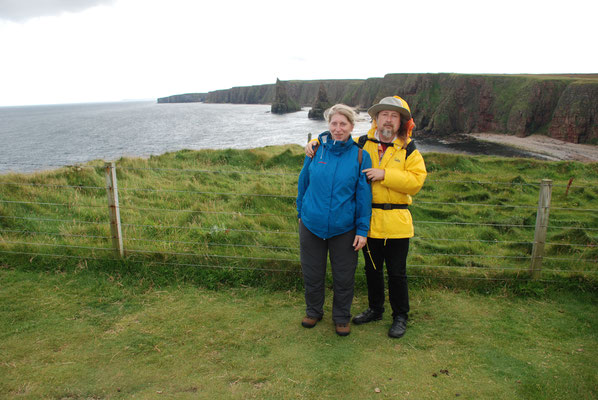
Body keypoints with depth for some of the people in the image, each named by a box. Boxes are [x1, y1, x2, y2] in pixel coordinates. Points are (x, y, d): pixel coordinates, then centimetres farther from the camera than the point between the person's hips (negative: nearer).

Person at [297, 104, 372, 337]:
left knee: (344, 277, 11)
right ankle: (313, 311, 40)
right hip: (311, 224, 2)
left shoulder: (360, 156, -7)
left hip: (344, 228, -1)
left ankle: (342, 317, 34)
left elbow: (364, 195, -4)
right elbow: (303, 182, 10)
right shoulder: (316, 149, -2)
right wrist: (301, 212, 15)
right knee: (312, 273, 16)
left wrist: (362, 230, -5)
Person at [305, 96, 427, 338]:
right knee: (372, 269, 17)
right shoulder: (361, 145, 5)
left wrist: (384, 175, -19)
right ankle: (375, 309, 38)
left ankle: (400, 317, 26)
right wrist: (315, 143, -2)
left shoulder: (408, 150, -1)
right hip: (368, 220, 3)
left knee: (396, 272, 7)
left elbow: (416, 181, -12)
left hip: (396, 221, -2)